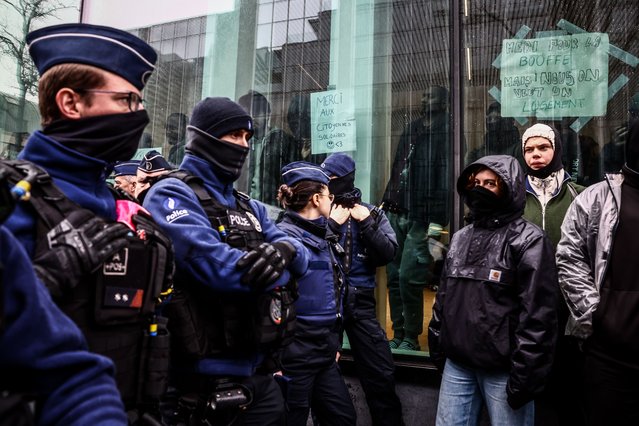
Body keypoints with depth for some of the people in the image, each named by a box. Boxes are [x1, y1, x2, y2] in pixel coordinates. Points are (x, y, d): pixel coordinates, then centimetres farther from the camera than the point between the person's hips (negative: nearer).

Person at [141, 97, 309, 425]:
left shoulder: (249, 207, 13)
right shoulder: (173, 194, -11)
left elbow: (300, 258, 4)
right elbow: (218, 268, -26)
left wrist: (285, 250, -20)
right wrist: (278, 267, -10)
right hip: (206, 376, -7)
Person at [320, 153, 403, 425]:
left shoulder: (372, 213, 4)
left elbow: (388, 254, -5)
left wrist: (366, 223, -12)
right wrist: (332, 224, -16)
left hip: (360, 301, 1)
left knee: (382, 374, 7)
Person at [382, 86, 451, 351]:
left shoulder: (445, 134, -2)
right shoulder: (411, 130, 19)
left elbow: (445, 180, -10)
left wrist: (436, 224, -16)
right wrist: (386, 203, 14)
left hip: (420, 218, -6)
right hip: (395, 214, 7)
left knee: (408, 277, -8)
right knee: (394, 277, 7)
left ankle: (411, 339, 8)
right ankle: (398, 335, 19)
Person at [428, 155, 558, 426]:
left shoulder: (528, 240, -8)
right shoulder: (460, 238, 12)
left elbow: (538, 315, -13)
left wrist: (525, 377, -15)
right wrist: (437, 347, 14)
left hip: (502, 371, -5)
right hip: (457, 365, 6)